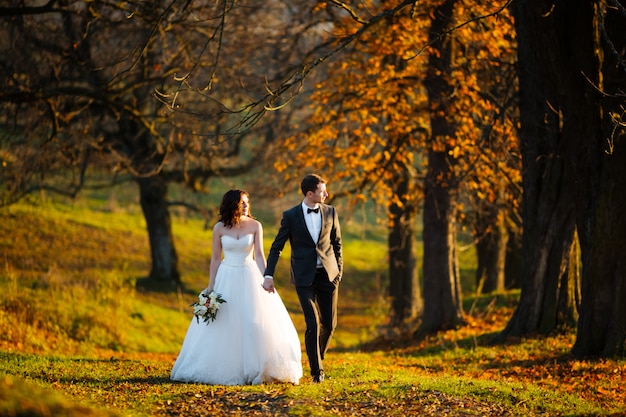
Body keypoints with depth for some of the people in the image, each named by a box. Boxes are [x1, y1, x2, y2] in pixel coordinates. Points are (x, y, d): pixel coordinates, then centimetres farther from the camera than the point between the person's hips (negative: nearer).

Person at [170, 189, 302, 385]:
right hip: (226, 278, 0)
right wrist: (210, 286, 0)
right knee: (223, 326, 2)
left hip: (249, 277, 0)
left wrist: (265, 280, -17)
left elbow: (259, 255, -5)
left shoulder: (255, 226, -2)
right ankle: (224, 369, 15)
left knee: (255, 323, -4)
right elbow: (215, 258, 3)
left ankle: (255, 369, 7)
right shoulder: (219, 228, -1)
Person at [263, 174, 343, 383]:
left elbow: (337, 243, 12)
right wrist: (269, 275, -8)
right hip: (304, 277, -3)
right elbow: (276, 248, 0)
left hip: (328, 275, 3)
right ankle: (317, 370, -1)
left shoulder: (330, 212, 4)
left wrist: (339, 271, 5)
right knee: (312, 324, -10)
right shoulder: (291, 216, -3)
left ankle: (317, 357, 30)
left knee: (329, 324, 4)